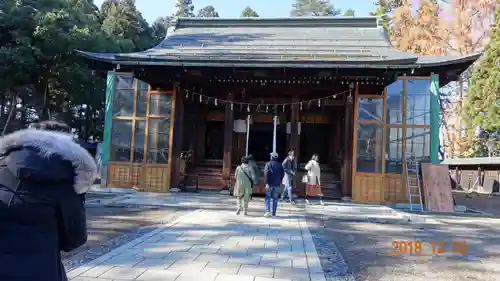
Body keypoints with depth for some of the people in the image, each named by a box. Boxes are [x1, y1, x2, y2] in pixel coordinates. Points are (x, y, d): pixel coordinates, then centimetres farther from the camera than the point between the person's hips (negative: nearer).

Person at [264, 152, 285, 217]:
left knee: (268, 198, 3)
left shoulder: (268, 164, -5)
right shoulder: (279, 165, 7)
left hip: (270, 183, -3)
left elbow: (266, 173, -15)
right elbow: (282, 173, 9)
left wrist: (266, 183, -15)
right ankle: (273, 212, 12)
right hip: (277, 184, 3)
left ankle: (268, 211, -9)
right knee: (275, 198, 9)